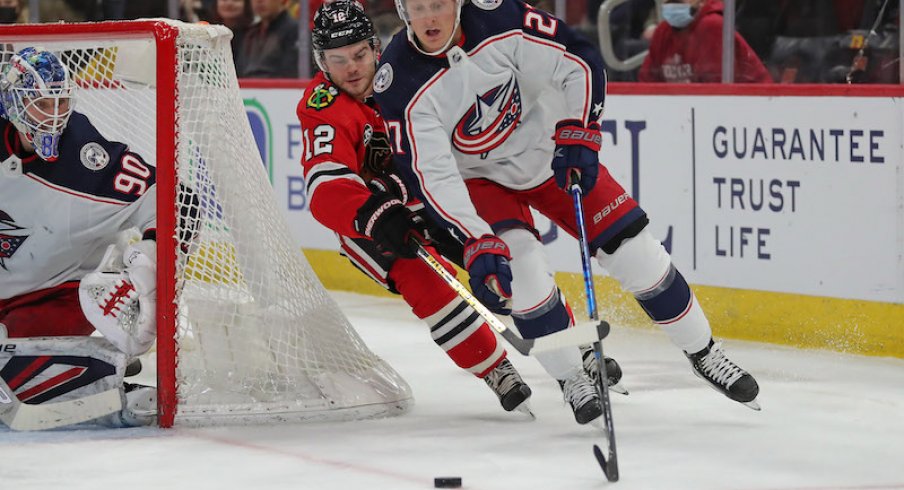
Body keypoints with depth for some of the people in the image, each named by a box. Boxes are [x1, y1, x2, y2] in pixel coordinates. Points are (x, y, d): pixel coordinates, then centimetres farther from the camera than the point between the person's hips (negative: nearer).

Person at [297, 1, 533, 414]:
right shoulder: (323, 109, -26)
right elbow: (327, 190, -40)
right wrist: (377, 218, -55)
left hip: (428, 194, 5)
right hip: (364, 215, -5)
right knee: (419, 277, -26)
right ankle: (497, 373, -19)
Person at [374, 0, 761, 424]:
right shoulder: (399, 83, -28)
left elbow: (579, 61, -17)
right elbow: (429, 175, -32)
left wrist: (577, 132, -29)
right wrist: (477, 244, -40)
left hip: (549, 151, 1)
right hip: (478, 177, -1)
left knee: (633, 250, -3)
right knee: (519, 263, -24)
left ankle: (703, 354, 16)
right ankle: (571, 379, -4)